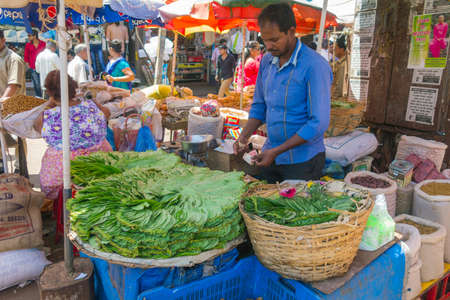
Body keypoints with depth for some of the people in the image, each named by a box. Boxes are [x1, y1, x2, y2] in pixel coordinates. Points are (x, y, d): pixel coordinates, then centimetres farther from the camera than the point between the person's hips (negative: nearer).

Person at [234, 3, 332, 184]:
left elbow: (319, 123, -21)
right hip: (271, 155, 6)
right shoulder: (267, 61, 2)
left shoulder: (315, 66, -19)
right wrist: (244, 136, -5)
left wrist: (276, 152, -21)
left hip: (302, 161, -6)